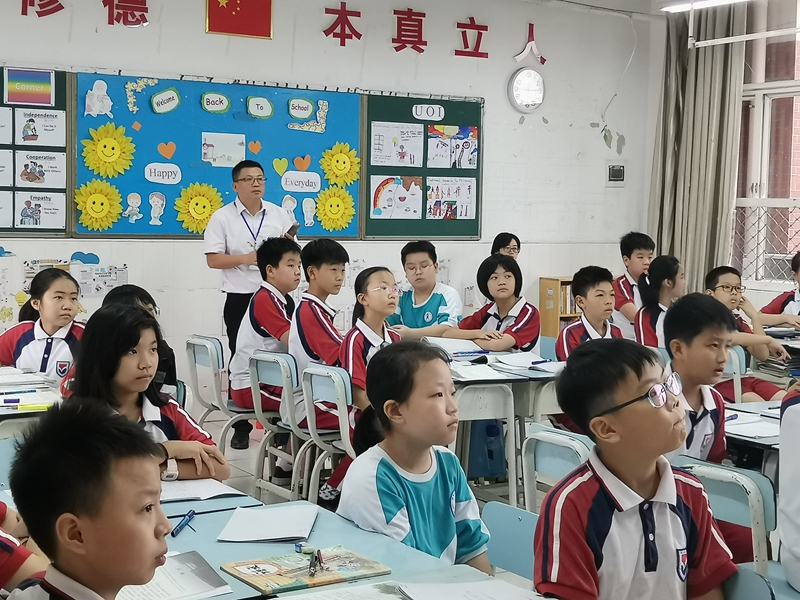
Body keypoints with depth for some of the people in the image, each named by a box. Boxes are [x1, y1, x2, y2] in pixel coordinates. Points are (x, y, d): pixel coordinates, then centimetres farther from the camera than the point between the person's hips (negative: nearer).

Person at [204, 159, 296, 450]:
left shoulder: (279, 215, 8)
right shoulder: (222, 218, -1)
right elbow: (213, 259, -8)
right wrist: (247, 258, -18)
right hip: (240, 299, -2)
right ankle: (241, 428, 12)